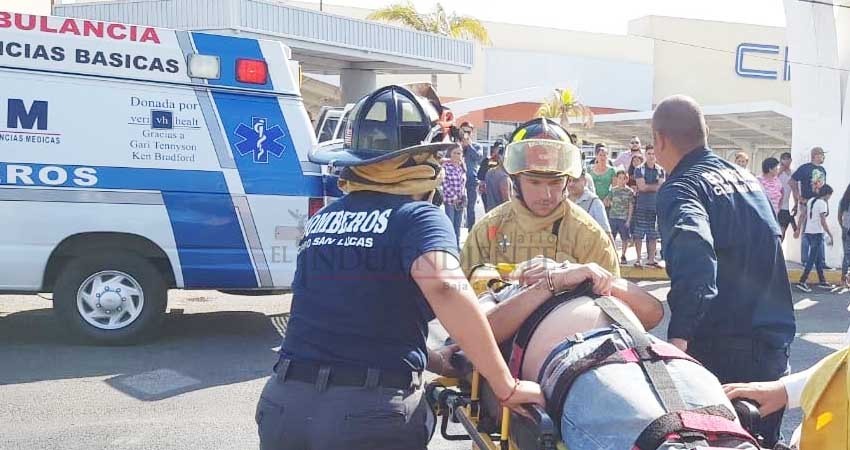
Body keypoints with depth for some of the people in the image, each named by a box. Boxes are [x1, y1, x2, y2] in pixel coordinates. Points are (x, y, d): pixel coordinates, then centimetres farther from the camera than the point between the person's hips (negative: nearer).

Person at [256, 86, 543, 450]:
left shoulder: (321, 220, 12)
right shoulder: (417, 217, -5)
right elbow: (445, 288, -24)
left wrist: (431, 360, 23)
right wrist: (507, 388, -17)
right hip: (372, 418, -5)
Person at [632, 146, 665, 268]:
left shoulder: (661, 170, 10)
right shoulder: (639, 169, 2)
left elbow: (662, 187, -1)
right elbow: (641, 186, -9)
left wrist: (647, 186, -11)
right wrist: (655, 186, -6)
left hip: (656, 205, 3)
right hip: (641, 205, -3)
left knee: (653, 235, 6)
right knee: (638, 233, -4)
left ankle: (651, 259, 12)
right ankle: (638, 259, 2)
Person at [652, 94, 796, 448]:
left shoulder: (680, 189, -11)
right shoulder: (748, 178, 15)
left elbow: (694, 261, -30)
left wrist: (679, 335, -37)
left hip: (724, 352, -7)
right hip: (775, 346, 7)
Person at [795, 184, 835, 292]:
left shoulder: (811, 200, 11)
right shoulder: (822, 203, -12)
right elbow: (823, 221, -14)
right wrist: (830, 234, -8)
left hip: (808, 232, 8)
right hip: (817, 233, -8)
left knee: (819, 258, 15)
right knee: (812, 258, -5)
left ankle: (822, 281, 21)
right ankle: (802, 282, -9)